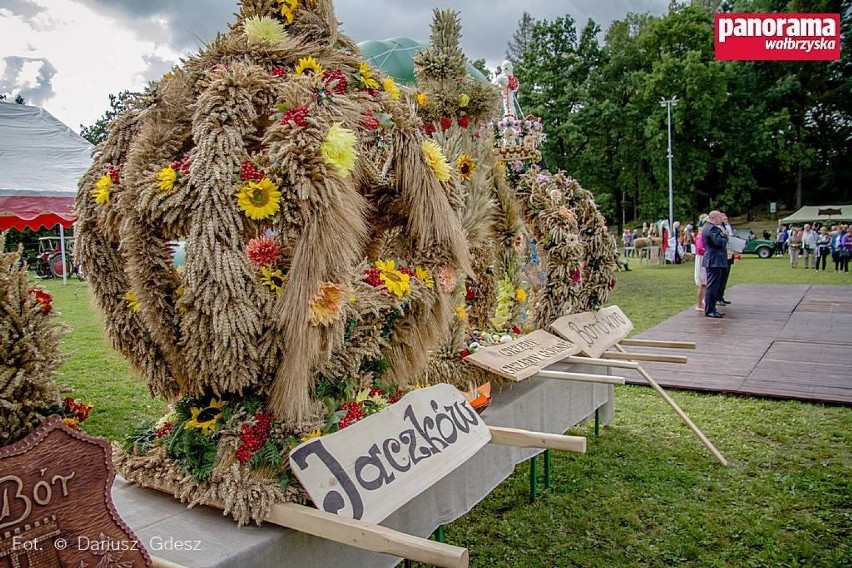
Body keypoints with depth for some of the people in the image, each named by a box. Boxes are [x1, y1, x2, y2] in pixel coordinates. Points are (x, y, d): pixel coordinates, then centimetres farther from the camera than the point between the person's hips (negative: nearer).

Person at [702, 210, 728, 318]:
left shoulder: (708, 227, 18)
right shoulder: (712, 228, -16)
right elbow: (720, 242, -23)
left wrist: (723, 234, 1)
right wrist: (725, 236, -6)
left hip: (714, 261, 11)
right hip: (715, 261, -11)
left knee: (716, 286, 14)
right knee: (712, 286, -9)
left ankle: (711, 309, 19)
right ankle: (709, 310, -6)